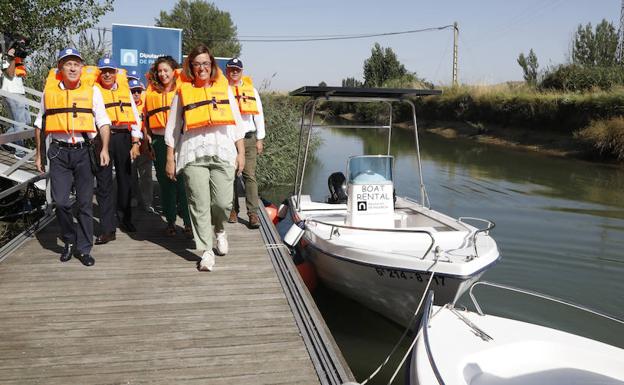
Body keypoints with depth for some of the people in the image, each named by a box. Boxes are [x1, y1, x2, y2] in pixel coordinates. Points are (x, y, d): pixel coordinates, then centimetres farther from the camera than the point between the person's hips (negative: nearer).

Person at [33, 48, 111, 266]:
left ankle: (84, 248, 13)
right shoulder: (49, 90, 7)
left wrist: (104, 148, -14)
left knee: (85, 203, 2)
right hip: (59, 151, 1)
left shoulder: (91, 90, 2)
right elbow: (40, 124, 15)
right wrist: (39, 153, 14)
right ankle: (69, 240, 19)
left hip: (83, 151, -1)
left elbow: (103, 121, -1)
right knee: (60, 201, -5)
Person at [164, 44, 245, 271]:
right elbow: (172, 128, 11)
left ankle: (219, 230, 27)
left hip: (223, 153, 1)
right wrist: (170, 158, 7)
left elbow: (237, 122, 14)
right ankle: (206, 251, 8)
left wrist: (241, 152, 8)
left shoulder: (224, 88, 13)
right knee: (199, 205, -2)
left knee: (223, 203, -6)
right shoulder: (183, 91, 10)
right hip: (193, 155, 0)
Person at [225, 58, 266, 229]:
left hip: (248, 138, 0)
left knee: (250, 175, -5)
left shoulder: (251, 89, 11)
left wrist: (260, 139, 7)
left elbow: (258, 115, 12)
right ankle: (233, 209, 15)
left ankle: (253, 213, -6)